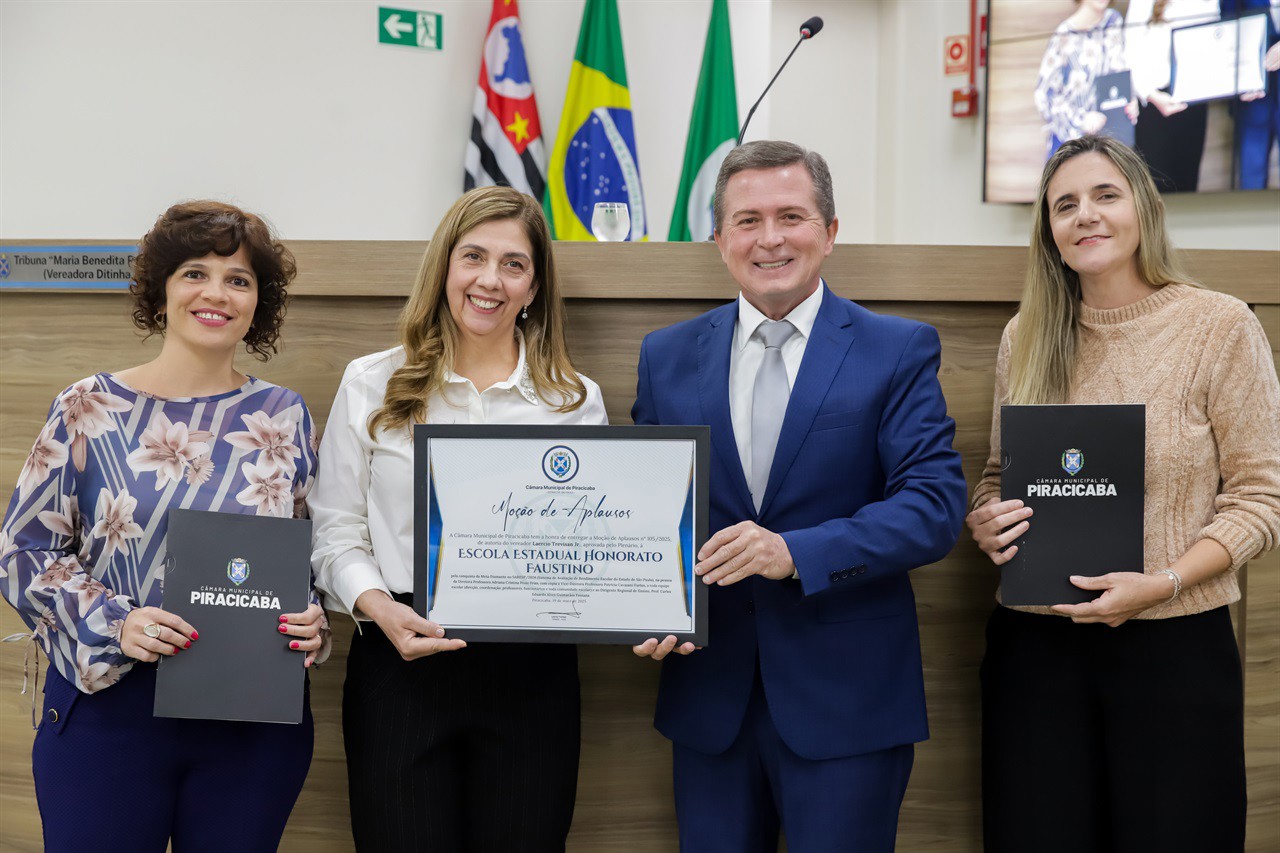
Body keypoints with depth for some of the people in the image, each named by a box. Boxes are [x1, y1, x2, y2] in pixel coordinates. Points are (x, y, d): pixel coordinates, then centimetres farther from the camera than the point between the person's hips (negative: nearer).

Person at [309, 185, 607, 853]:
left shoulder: (577, 399, 8)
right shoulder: (372, 386, 5)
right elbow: (336, 531, 5)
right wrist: (378, 607, -13)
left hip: (532, 672, 1)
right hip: (402, 663, -1)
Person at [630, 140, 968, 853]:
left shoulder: (900, 351, -2)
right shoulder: (668, 357, 7)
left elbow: (936, 504, -11)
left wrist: (796, 552, -23)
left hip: (848, 701, -2)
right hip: (709, 693, 3)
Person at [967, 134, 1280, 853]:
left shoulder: (1222, 327, -3)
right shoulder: (1026, 338, 7)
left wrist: (1161, 584, -17)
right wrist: (985, 523, -6)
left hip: (1175, 643, -2)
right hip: (1035, 645, 3)